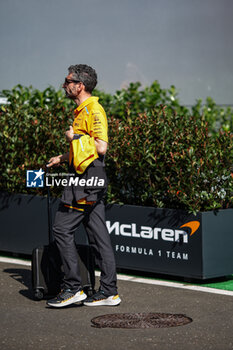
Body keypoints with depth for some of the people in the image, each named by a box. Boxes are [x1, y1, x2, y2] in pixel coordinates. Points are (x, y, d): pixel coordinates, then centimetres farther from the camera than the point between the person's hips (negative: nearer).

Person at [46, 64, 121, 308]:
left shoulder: (94, 110, -13)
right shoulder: (83, 111, 18)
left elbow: (101, 146, -23)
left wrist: (75, 137, -12)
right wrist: (63, 158, 26)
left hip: (88, 180, -10)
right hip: (89, 180, 10)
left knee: (62, 229, -7)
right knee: (98, 235, 8)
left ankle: (72, 288, -5)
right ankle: (108, 291, 9)